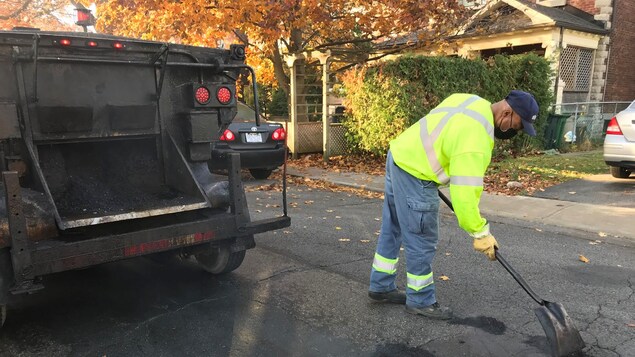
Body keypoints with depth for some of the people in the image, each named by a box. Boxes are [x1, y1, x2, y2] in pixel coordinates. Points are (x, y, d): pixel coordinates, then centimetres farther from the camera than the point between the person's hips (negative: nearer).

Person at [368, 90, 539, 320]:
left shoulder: (475, 102, 6)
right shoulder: (476, 136, -24)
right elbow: (465, 191, -26)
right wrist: (480, 233, -17)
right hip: (414, 174, -11)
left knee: (393, 230, 18)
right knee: (422, 242, 3)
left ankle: (381, 287, 33)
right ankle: (420, 300, 20)